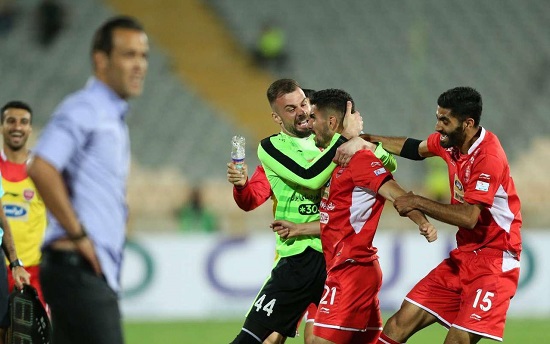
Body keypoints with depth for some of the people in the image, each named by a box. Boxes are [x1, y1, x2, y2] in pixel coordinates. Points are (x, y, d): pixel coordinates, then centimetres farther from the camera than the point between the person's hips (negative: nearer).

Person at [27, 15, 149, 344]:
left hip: (100, 274, 10)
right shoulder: (83, 110, -11)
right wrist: (77, 234, -20)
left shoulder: (114, 119, 20)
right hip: (79, 268, -10)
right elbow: (41, 168, -26)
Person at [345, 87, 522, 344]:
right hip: (463, 256, 8)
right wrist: (366, 139, 19)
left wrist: (418, 203, -20)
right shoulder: (449, 141, 4)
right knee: (401, 322, 0)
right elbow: (415, 148, 27)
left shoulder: (488, 156, -20)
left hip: (493, 261, -8)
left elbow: (469, 217, -28)